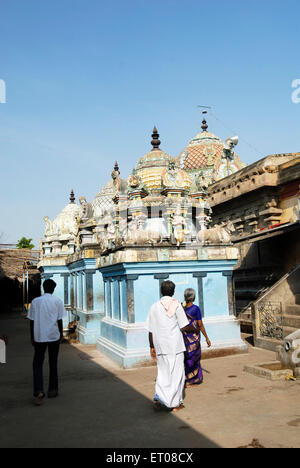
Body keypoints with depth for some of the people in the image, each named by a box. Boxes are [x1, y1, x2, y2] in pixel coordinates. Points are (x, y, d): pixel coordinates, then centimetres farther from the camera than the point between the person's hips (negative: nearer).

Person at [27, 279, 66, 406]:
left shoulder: (35, 301, 3)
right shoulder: (57, 301, -2)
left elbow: (32, 321, 4)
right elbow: (59, 320, -2)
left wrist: (32, 337, 12)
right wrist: (61, 335, 9)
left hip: (39, 337, 1)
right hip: (54, 336, -1)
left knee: (37, 364, 6)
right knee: (53, 364, 13)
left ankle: (38, 392, -10)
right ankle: (52, 390, 21)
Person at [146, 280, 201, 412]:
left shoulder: (154, 307, 5)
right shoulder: (176, 305, -8)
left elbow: (151, 331, 7)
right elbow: (184, 327, -9)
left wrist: (152, 347, 17)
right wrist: (196, 330, 10)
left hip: (160, 346, 4)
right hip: (175, 345, -4)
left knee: (163, 373, 16)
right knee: (176, 373, 7)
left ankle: (159, 397, 2)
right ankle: (175, 403, 13)